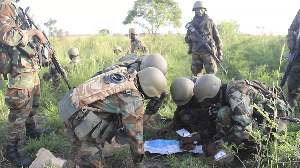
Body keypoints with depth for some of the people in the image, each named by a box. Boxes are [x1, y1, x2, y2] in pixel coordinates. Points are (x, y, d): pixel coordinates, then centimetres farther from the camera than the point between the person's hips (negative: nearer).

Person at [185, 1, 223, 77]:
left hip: (208, 52, -2)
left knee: (211, 73, -7)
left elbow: (217, 37, 6)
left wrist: (220, 52, 0)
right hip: (195, 53, 3)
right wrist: (190, 37, -7)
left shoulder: (209, 22, 8)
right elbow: (186, 38, 18)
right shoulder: (192, 23, 14)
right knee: (197, 74, 5)